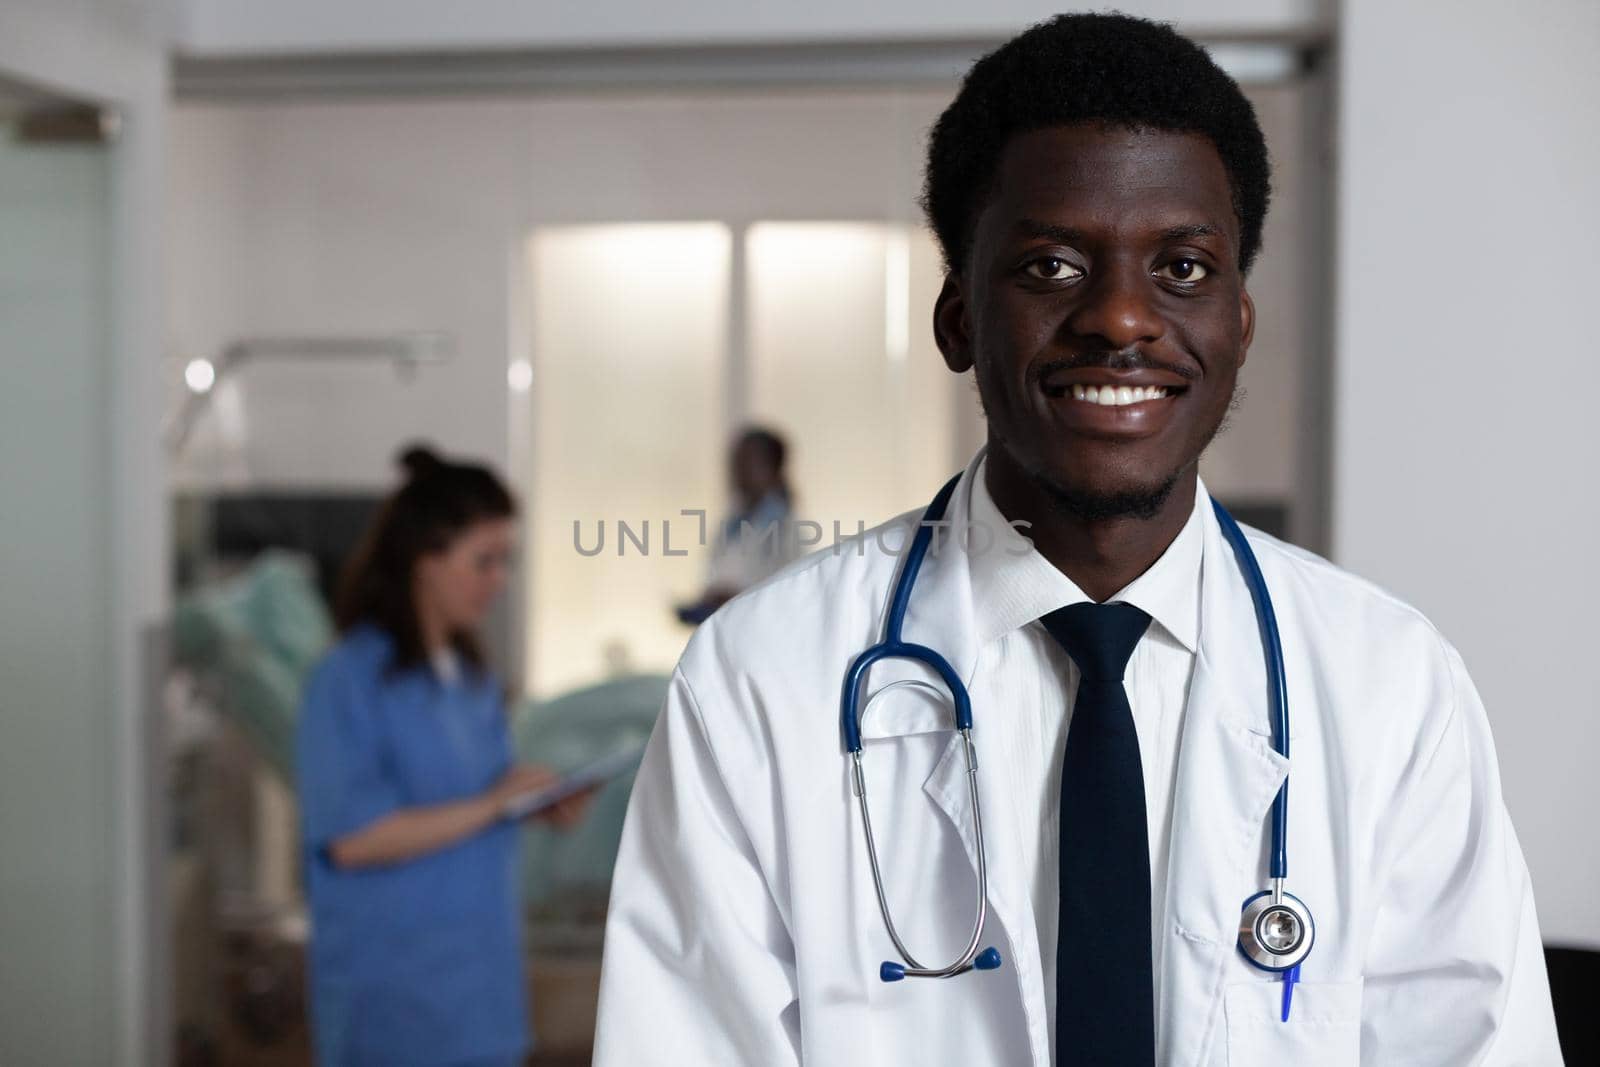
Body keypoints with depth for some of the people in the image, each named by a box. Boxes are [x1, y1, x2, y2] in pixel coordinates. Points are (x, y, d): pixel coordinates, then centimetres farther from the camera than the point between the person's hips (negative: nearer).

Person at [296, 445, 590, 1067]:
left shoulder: (473, 680, 9)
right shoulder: (351, 679, -13)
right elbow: (352, 837, -19)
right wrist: (487, 806, -21)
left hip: (480, 977, 7)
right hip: (394, 986, -7)